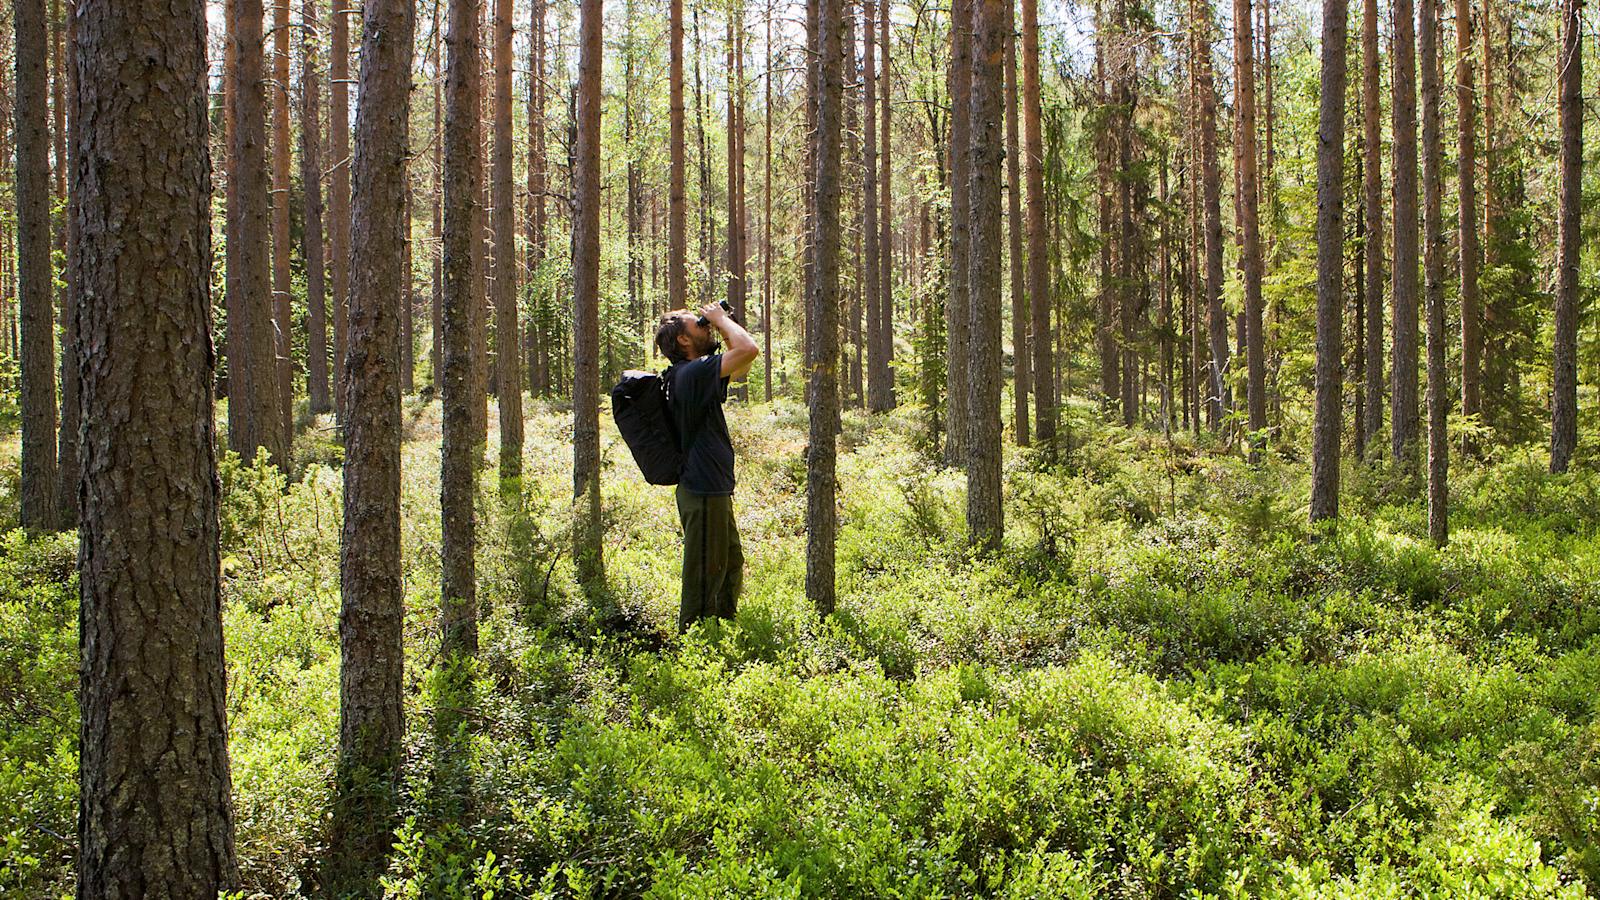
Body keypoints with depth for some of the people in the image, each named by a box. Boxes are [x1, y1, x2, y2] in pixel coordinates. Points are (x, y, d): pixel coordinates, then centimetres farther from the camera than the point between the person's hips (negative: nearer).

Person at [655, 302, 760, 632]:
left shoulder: (693, 373, 12)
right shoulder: (693, 372, -20)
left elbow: (742, 366, 22)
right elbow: (748, 349, -30)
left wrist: (723, 325, 9)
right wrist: (720, 319, -13)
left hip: (712, 490, 11)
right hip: (703, 493, -11)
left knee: (731, 565, 22)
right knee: (705, 574, -4)